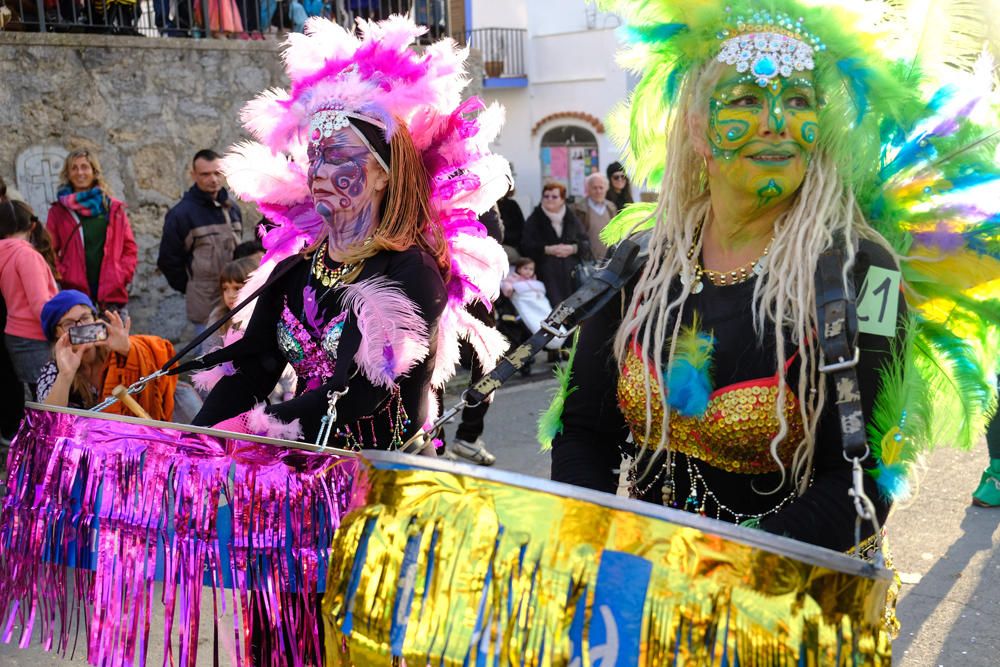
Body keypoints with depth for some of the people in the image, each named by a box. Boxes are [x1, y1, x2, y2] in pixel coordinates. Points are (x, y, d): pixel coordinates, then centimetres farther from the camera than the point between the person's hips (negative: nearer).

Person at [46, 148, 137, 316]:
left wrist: (122, 275, -1)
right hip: (75, 296, -1)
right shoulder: (58, 211, 8)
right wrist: (63, 277, -7)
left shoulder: (114, 209, 11)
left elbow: (130, 248, 12)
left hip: (113, 295, 2)